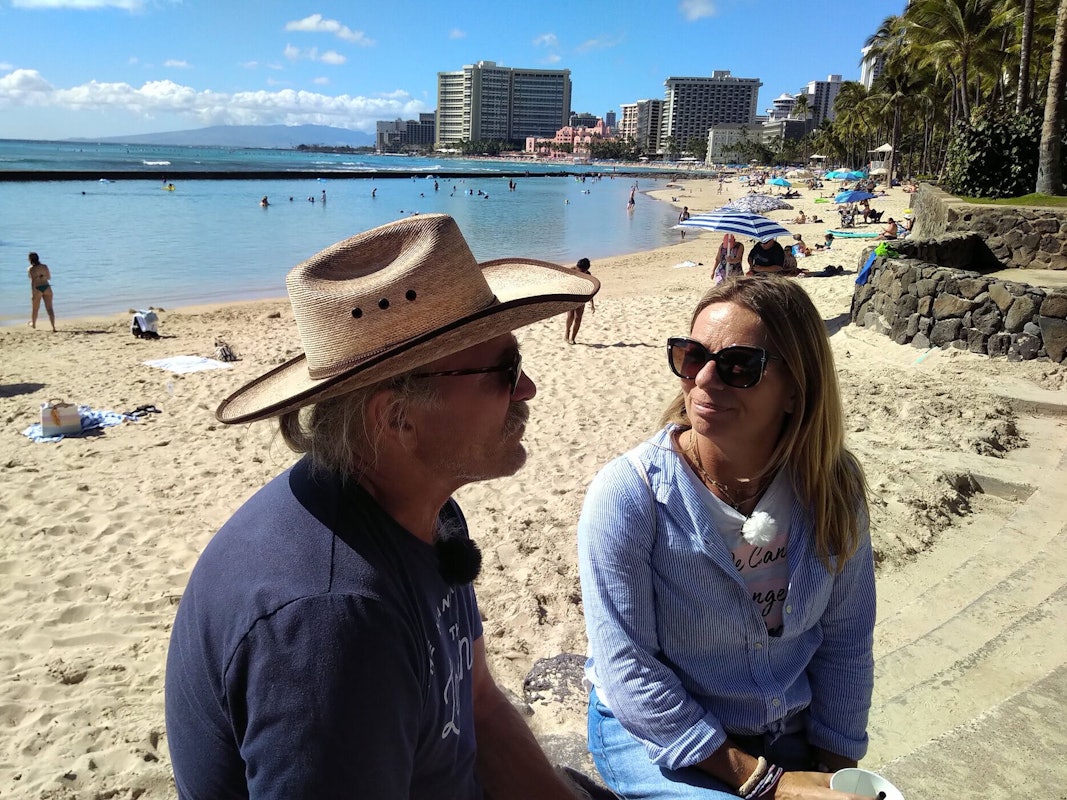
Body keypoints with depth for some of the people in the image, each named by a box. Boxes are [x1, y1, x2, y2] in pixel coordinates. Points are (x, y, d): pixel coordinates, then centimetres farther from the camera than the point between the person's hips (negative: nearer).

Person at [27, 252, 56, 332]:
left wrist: (33, 293, -9)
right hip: (46, 287, 2)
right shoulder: (45, 266, 6)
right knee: (49, 308, -3)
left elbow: (33, 281, -10)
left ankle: (33, 324, 39)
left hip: (37, 289, -2)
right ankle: (53, 327, -15)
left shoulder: (30, 269, -4)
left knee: (35, 308, 18)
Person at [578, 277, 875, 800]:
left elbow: (846, 643, 0)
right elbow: (627, 670, -20)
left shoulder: (832, 487, -9)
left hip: (792, 734, 4)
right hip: (655, 732, -3)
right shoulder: (630, 493, -22)